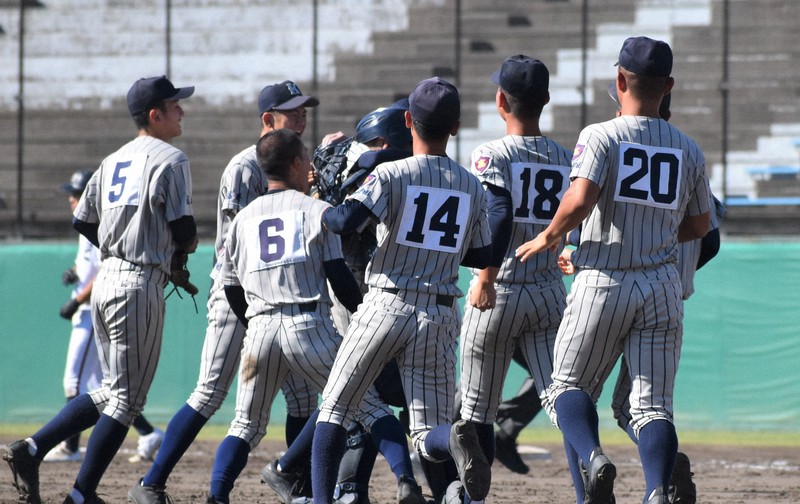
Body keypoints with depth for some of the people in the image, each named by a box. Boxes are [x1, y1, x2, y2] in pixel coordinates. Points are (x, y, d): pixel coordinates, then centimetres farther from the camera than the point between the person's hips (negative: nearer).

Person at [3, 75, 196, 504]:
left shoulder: (113, 161, 15)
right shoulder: (170, 160, -8)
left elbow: (81, 221, 18)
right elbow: (183, 229, -13)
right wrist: (187, 245, 9)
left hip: (106, 279, 8)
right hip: (141, 286, -8)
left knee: (112, 390, 17)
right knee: (127, 397, -1)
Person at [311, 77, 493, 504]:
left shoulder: (392, 175, -6)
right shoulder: (472, 188, 7)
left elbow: (345, 222, -18)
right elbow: (482, 257, 13)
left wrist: (320, 209, 3)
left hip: (386, 307, -3)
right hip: (440, 316, 3)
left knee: (335, 407, 11)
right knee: (428, 435, 4)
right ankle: (455, 438, -31)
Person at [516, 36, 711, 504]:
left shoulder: (601, 136, -7)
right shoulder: (689, 150, 7)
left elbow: (579, 201, -21)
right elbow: (699, 226, 18)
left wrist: (549, 237, -3)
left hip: (603, 285, -3)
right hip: (663, 285, 3)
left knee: (570, 384, 11)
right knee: (654, 405, 3)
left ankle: (593, 457, -17)